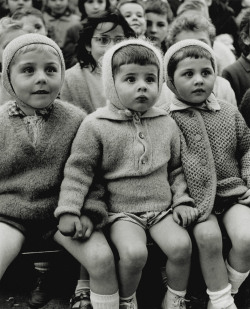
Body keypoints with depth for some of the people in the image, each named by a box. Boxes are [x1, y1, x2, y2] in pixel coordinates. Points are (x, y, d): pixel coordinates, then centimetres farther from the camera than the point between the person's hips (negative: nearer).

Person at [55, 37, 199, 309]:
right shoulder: (96, 125, -6)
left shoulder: (166, 124, 6)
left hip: (162, 208, 3)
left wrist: (182, 201, 5)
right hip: (122, 211, -3)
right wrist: (68, 211, -12)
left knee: (181, 244, -19)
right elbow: (78, 170, -5)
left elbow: (176, 168, 15)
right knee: (133, 252, -27)